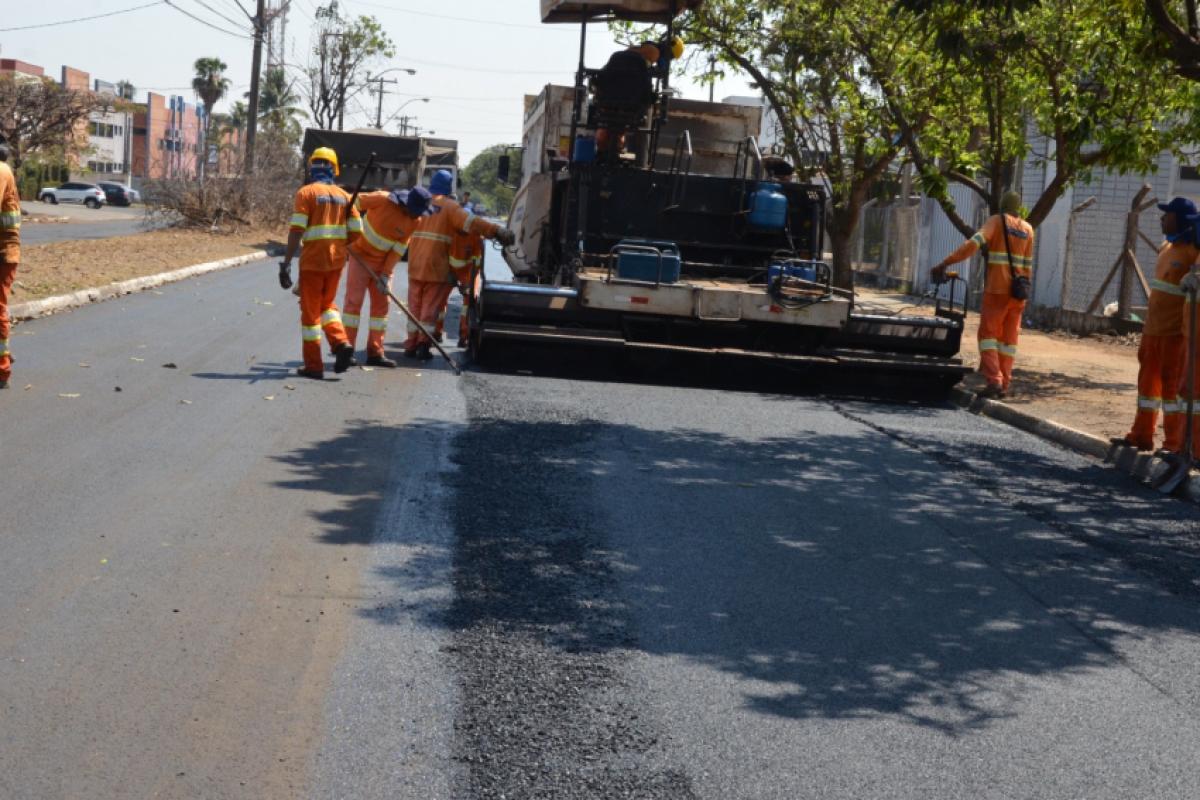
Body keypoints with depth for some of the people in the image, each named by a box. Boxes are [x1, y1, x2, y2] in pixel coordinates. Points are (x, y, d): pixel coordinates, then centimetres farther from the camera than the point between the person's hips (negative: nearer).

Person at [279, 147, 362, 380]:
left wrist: (286, 263, -12)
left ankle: (313, 366, 7)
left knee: (310, 312, 5)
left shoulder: (306, 192, -8)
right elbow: (356, 231, 5)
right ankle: (341, 343, 0)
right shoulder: (343, 195, 5)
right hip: (336, 260, 4)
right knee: (327, 304, 22)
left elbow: (296, 231, -14)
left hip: (312, 261, -4)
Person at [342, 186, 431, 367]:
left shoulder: (413, 221, -8)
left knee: (381, 303, 4)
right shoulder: (382, 200, -22)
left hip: (383, 262, 5)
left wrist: (386, 274, -10)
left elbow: (399, 249, -6)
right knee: (353, 301, -7)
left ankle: (375, 352, 9)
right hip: (360, 256, -5)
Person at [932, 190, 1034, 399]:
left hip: (997, 288, -4)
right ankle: (1004, 384, 9)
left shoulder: (996, 221, -1)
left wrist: (945, 263, -21)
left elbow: (973, 243, -16)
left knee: (988, 333, -2)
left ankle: (994, 380, -15)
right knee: (1009, 337, 10)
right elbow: (1027, 263, 12)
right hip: (1017, 289, 5)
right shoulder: (1027, 229, 13)